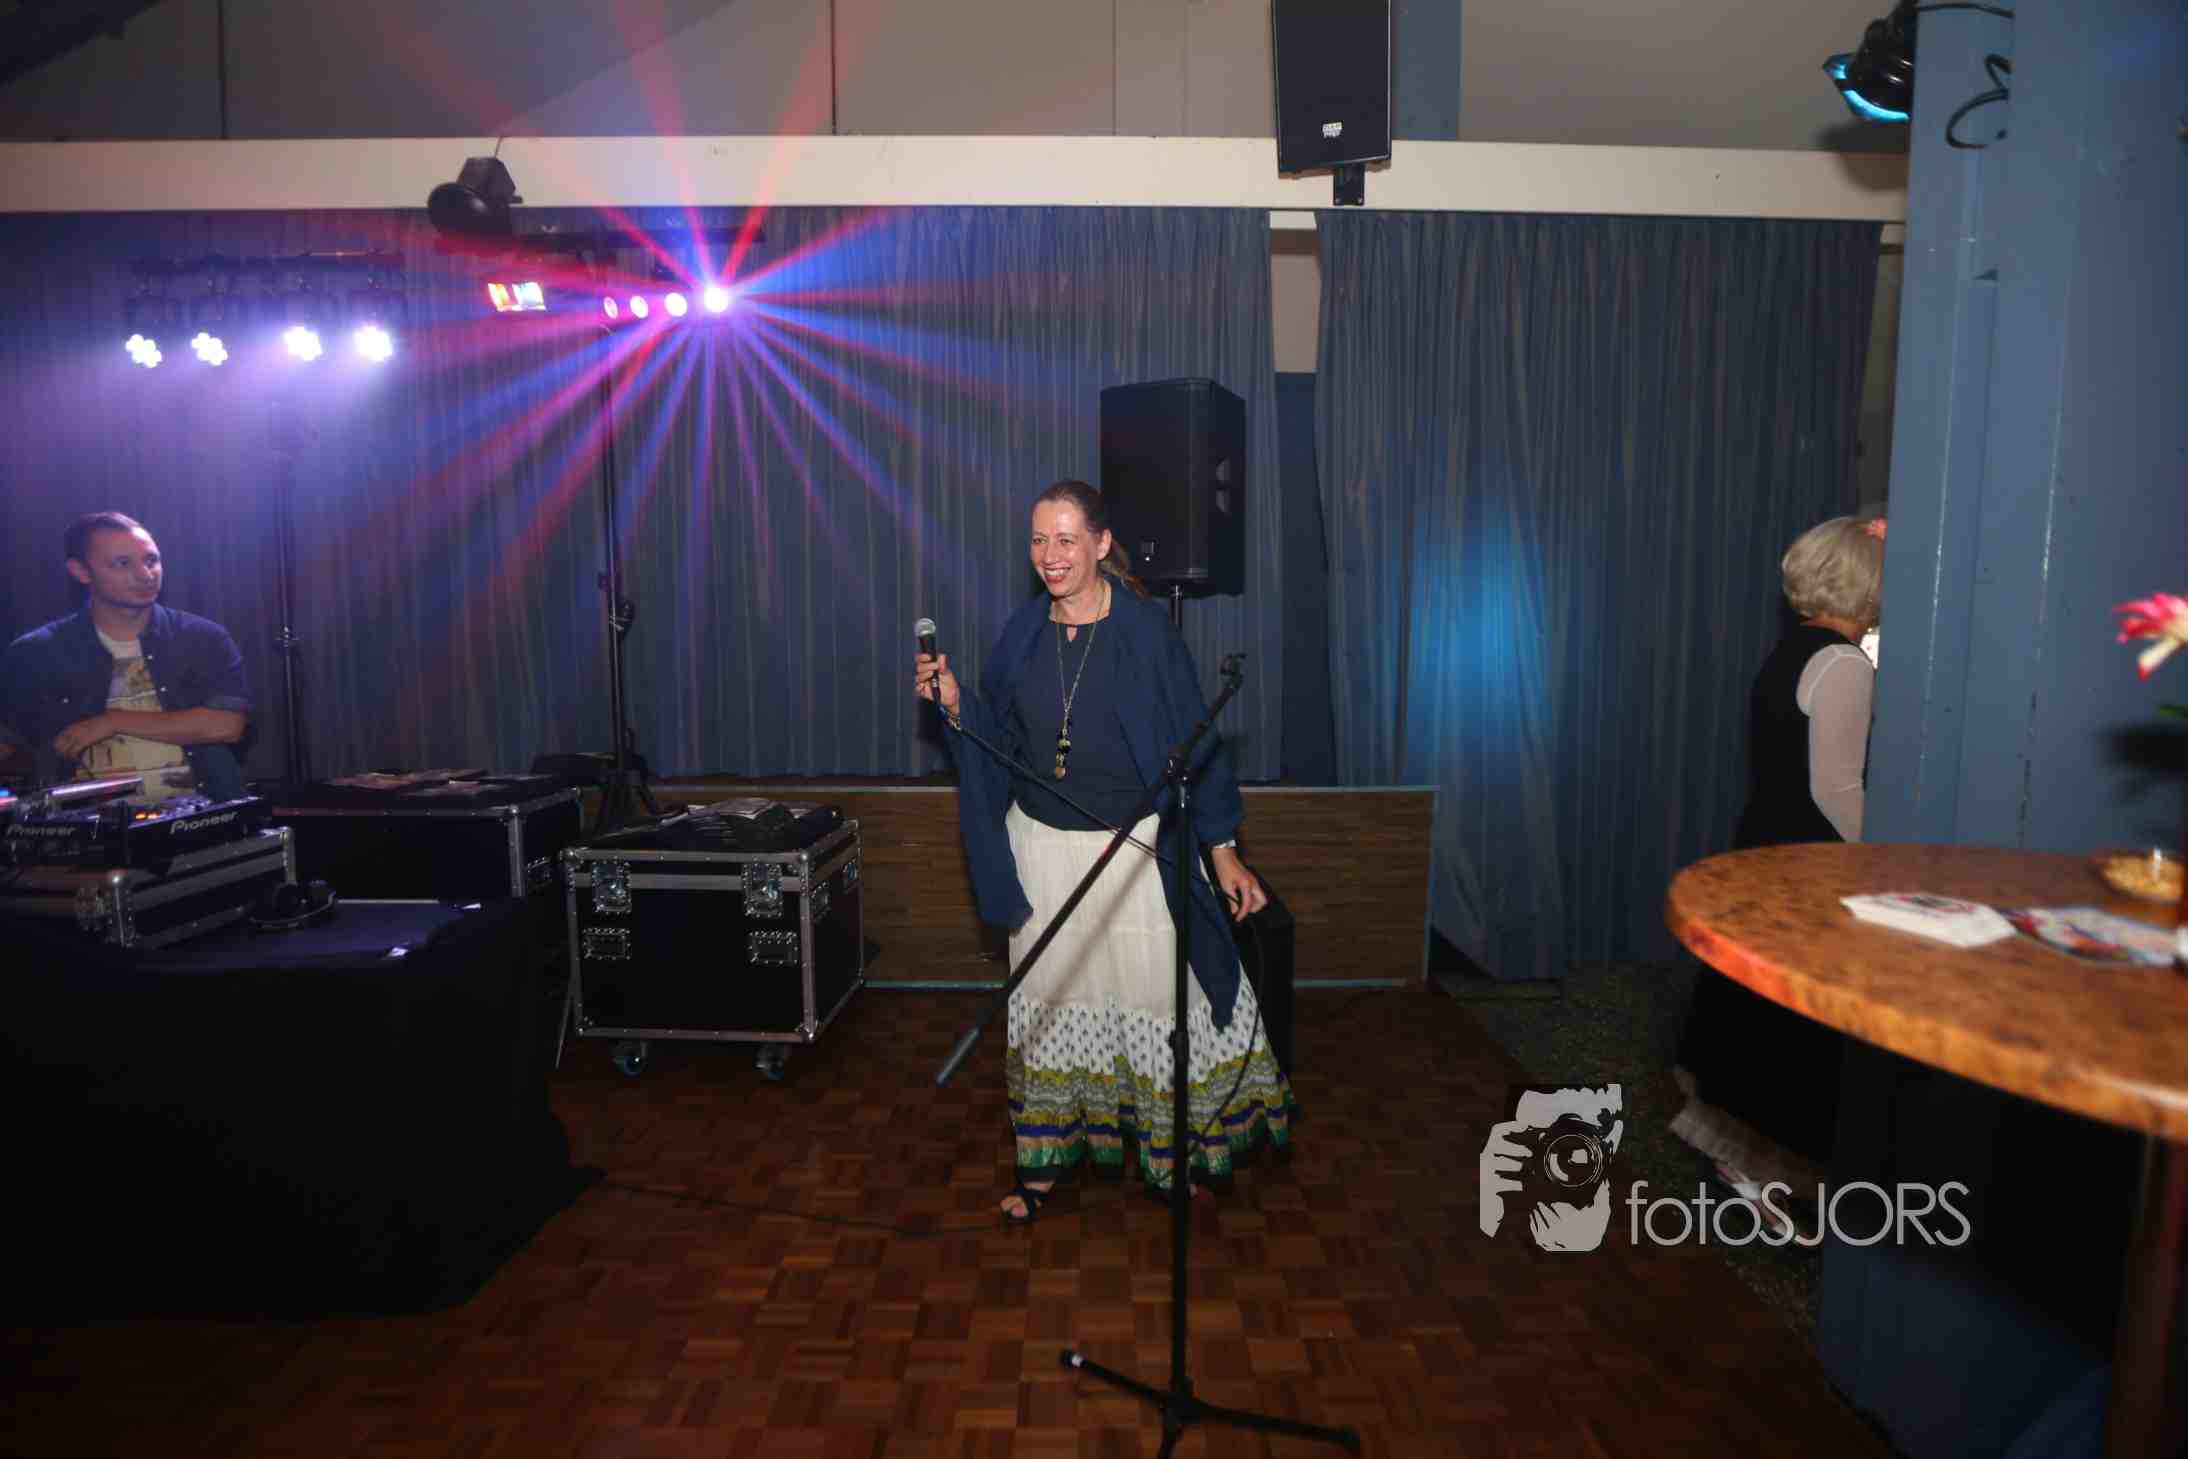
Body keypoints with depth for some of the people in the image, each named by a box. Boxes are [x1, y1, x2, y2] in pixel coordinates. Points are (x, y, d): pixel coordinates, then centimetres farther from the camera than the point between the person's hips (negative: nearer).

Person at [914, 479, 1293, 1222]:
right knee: (1050, 998, 13)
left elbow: (1194, 739, -8)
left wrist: (1223, 848, -9)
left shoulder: (1145, 629, -11)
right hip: (1042, 847, 4)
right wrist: (954, 702, -10)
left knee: (1152, 992, 4)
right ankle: (1046, 1157, 28)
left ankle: (1173, 1151, 26)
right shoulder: (1024, 631, 2)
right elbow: (999, 737, 10)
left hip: (1134, 847, -4)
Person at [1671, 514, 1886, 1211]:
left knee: (1754, 998, 19)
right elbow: (1835, 790, -21)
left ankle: (1727, 1130, 33)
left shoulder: (1792, 651, 9)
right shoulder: (1843, 665, -19)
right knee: (1800, 1014, 3)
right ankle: (1762, 1161, 14)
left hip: (1766, 848, 9)